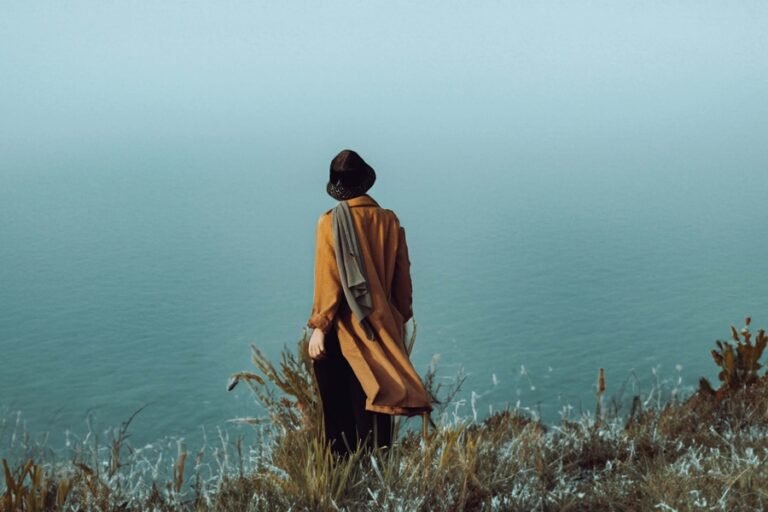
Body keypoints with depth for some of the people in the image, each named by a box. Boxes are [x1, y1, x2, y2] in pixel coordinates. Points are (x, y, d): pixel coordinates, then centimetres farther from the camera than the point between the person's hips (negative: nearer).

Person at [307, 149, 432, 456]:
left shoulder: (331, 222, -10)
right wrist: (399, 320, 15)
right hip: (382, 327, 3)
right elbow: (403, 279, 4)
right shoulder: (390, 221, 0)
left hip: (345, 330, -3)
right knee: (375, 402, 11)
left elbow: (327, 280, -12)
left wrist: (319, 327, -7)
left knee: (340, 407, 8)